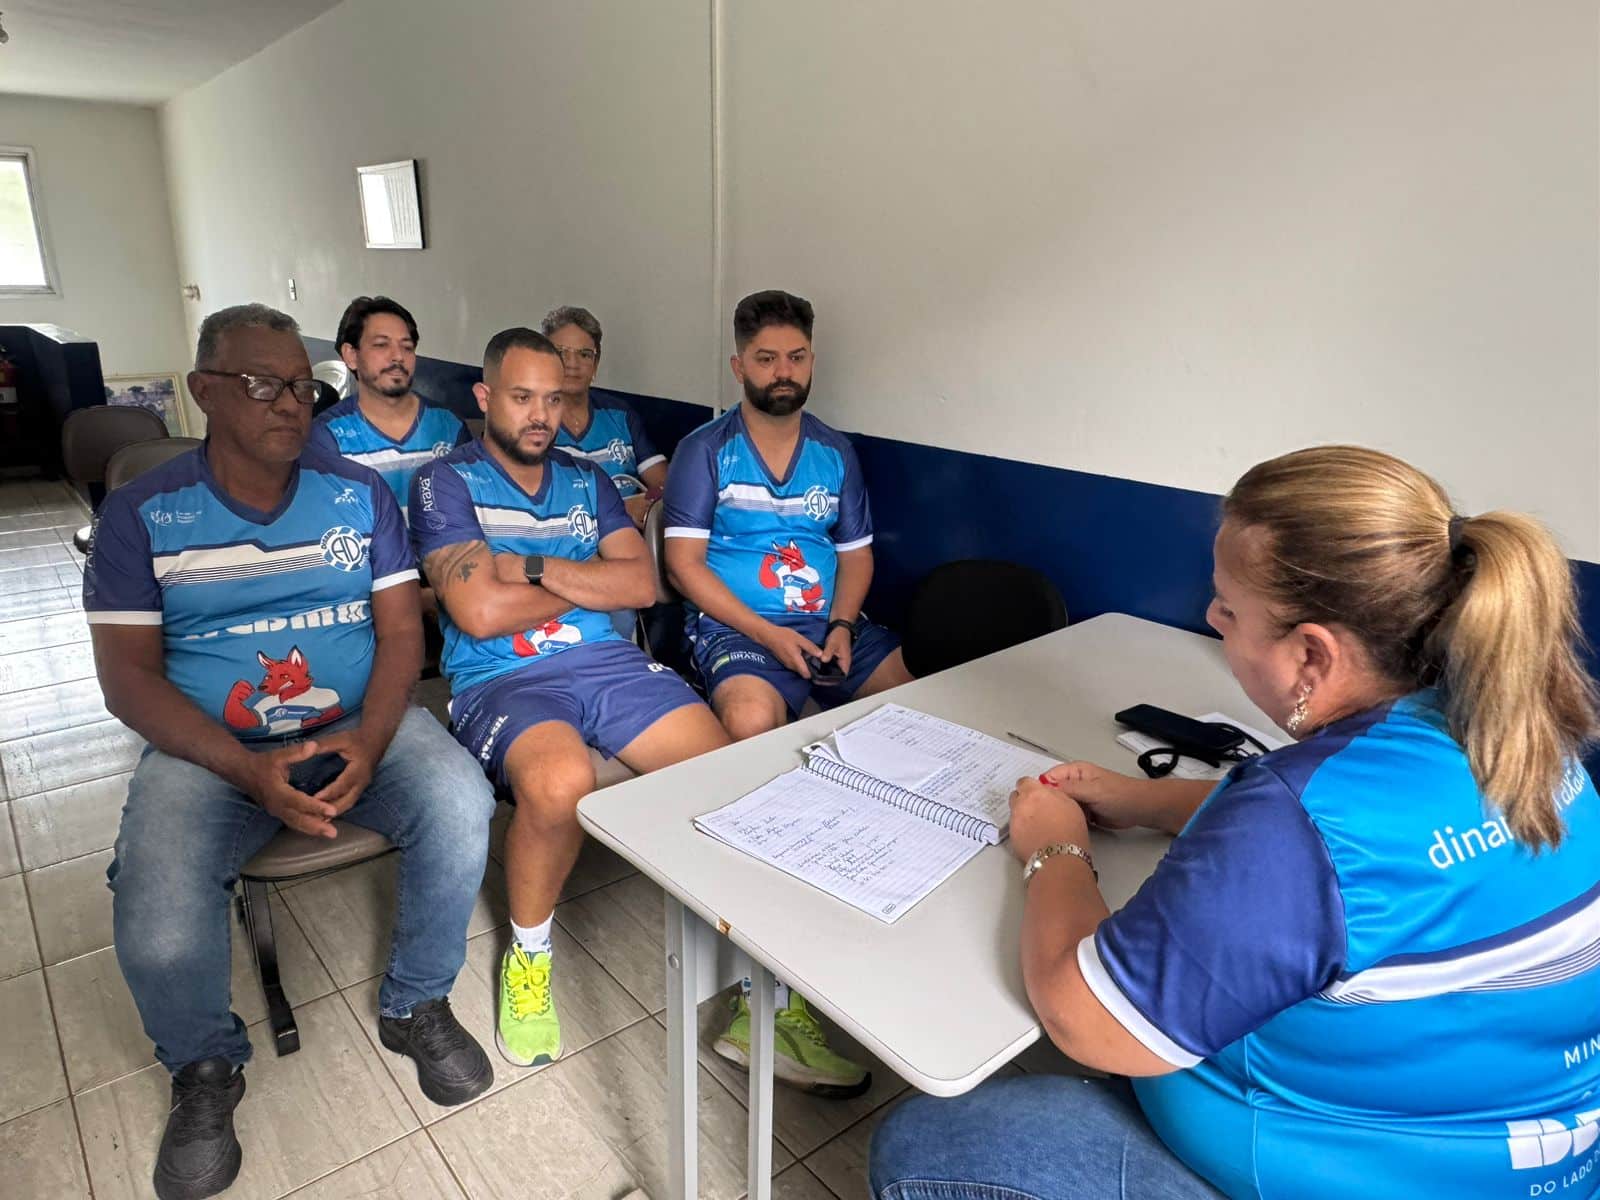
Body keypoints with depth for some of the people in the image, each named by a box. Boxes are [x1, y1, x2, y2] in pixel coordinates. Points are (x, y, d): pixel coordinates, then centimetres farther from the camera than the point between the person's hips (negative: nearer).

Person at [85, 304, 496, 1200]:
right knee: (159, 939, -24)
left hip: (362, 723, 1)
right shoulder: (142, 514, 0)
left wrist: (369, 741, -19)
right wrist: (249, 769, -19)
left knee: (461, 807, -28)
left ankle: (417, 1005, 1)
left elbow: (402, 631, 0)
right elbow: (129, 675, -4)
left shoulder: (361, 493, 4)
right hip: (210, 747, -1)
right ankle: (206, 1069, 14)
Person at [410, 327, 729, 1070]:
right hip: (500, 678, -4)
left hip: (608, 661, 4)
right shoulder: (446, 481, 4)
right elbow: (480, 611, -10)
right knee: (562, 781, -37)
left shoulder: (586, 480, 19)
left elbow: (641, 584, 4)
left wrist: (536, 568, -8)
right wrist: (590, 580, 2)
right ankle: (528, 956, -3)